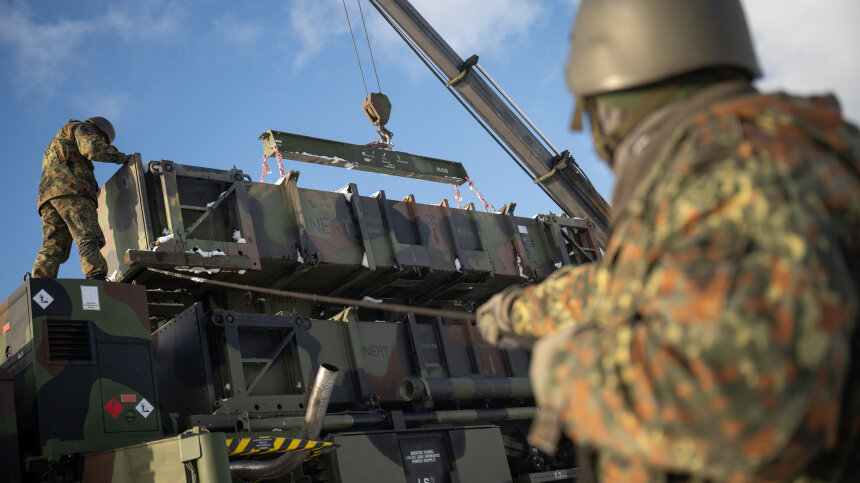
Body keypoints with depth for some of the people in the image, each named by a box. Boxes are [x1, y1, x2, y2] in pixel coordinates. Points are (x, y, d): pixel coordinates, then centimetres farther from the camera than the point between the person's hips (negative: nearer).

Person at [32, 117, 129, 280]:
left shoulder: (52, 150, 45)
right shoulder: (79, 127, 18)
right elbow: (92, 148, -3)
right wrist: (119, 156, 11)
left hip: (47, 195, 8)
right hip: (71, 189, -8)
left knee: (52, 249, -6)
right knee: (88, 239, -23)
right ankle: (97, 277, -41)